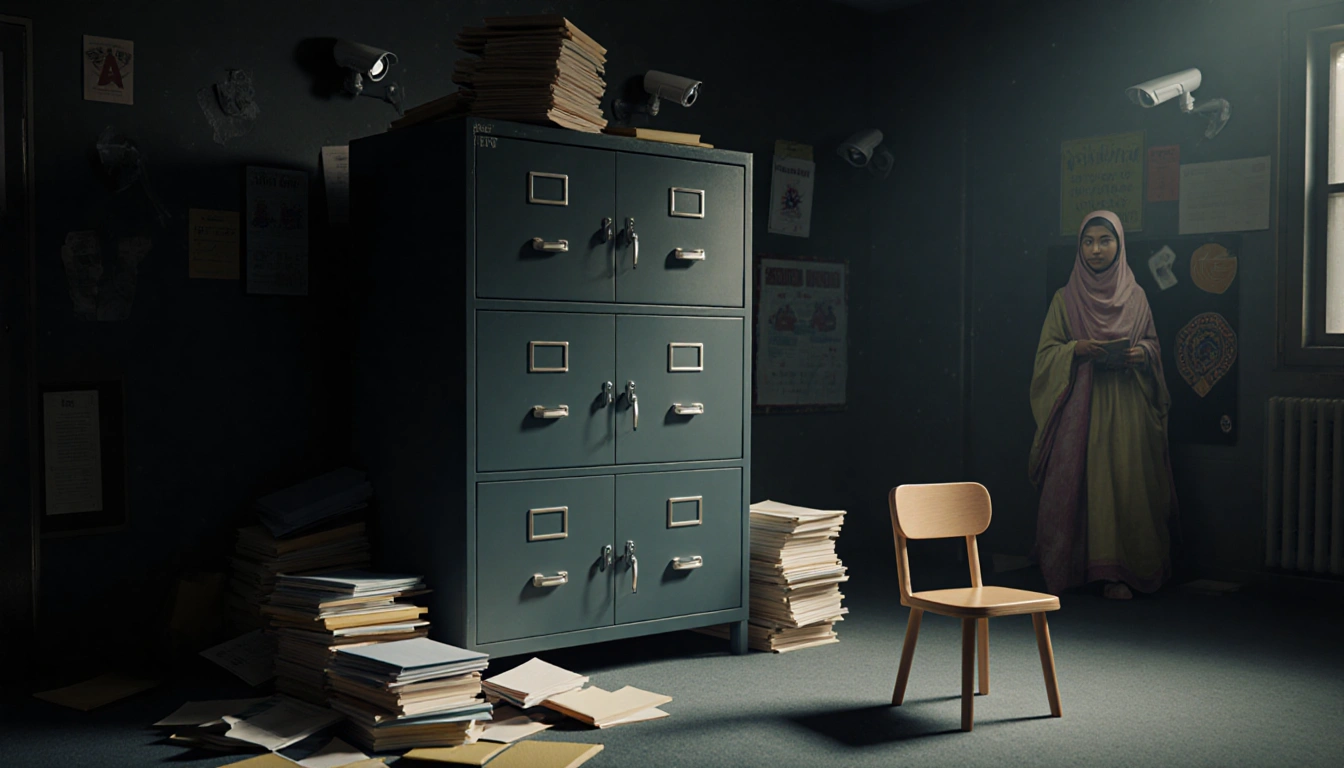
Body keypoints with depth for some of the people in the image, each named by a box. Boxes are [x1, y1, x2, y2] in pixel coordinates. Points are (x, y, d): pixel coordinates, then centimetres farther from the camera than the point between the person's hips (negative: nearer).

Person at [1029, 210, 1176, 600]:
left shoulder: (1135, 297, 11)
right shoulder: (1065, 298, 7)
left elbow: (1154, 343, 17)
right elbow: (1046, 352, 4)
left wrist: (1142, 353, -5)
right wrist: (1077, 349, -14)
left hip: (1126, 404, 1)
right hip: (1080, 404, -1)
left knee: (1126, 483, -4)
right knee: (1079, 481, -5)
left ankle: (1120, 572, 1)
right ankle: (1072, 570, 3)